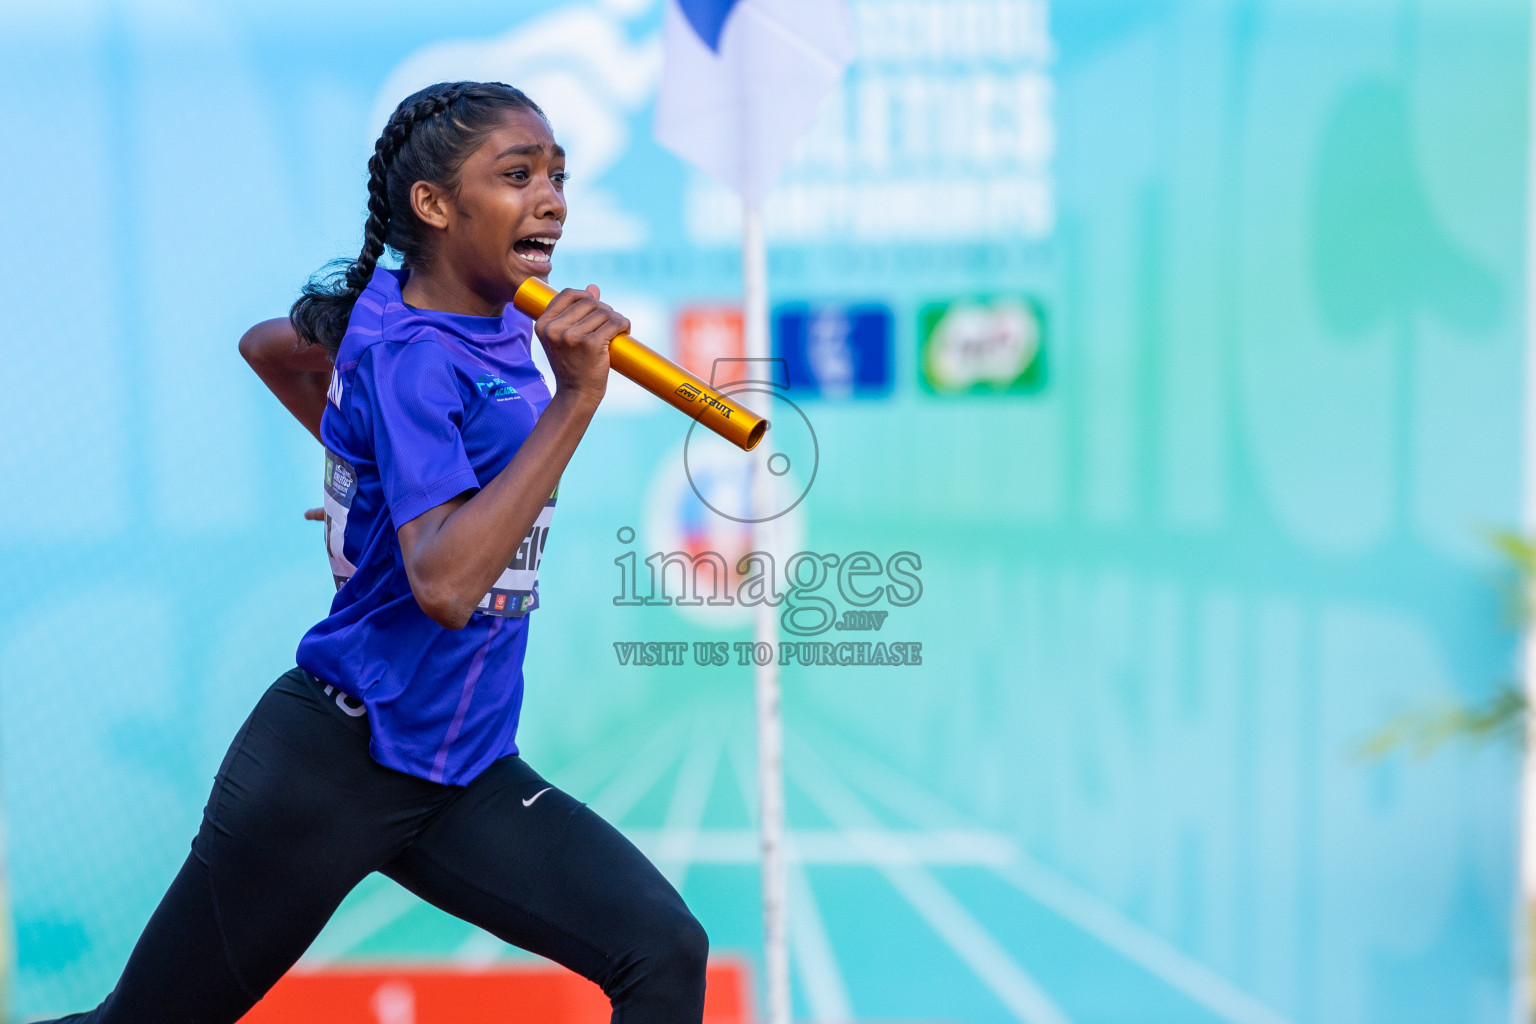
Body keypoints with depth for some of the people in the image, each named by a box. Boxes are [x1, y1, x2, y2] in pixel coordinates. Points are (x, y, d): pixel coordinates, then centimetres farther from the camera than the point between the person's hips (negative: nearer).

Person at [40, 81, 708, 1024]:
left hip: (465, 775, 8)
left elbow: (268, 343, 22)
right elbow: (445, 585, -34)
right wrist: (575, 398, -31)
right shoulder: (414, 356, -18)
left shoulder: (494, 320, 6)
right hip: (336, 763, -7)